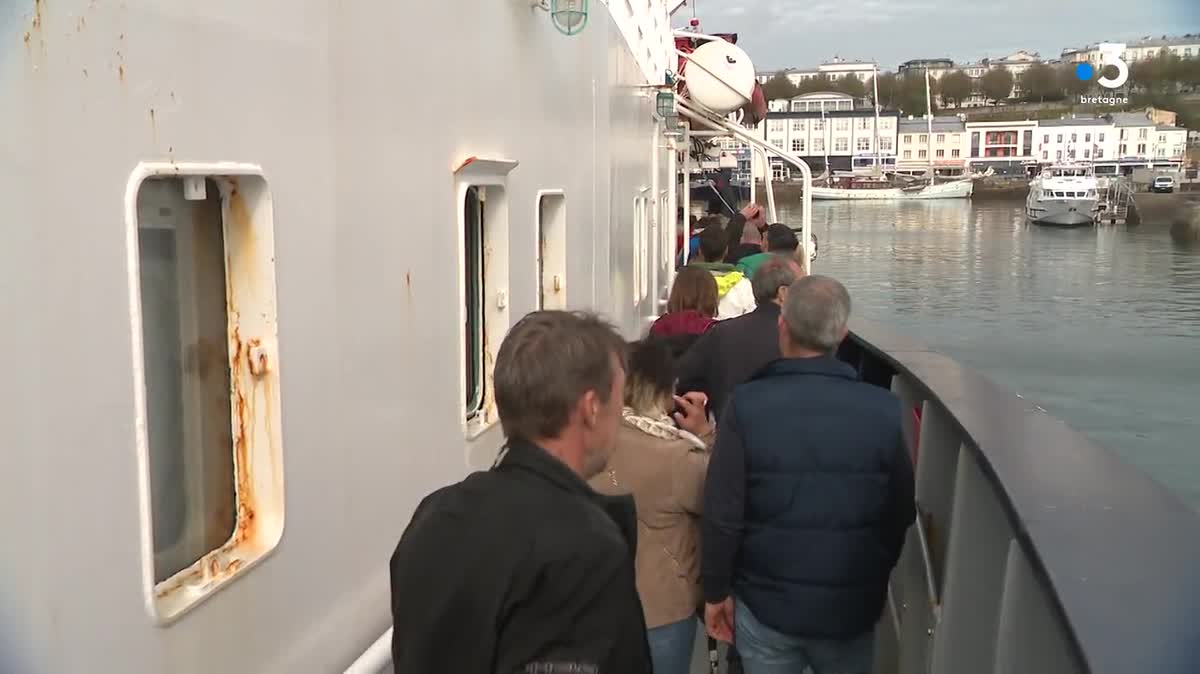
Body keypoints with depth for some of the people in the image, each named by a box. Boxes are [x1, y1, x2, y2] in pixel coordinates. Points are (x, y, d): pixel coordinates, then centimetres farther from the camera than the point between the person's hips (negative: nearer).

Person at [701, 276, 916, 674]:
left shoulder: (747, 405, -16)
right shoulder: (883, 410, -12)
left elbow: (723, 513, -14)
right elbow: (902, 512, -2)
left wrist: (716, 590, 1)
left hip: (765, 604, -1)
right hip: (852, 609, 1)